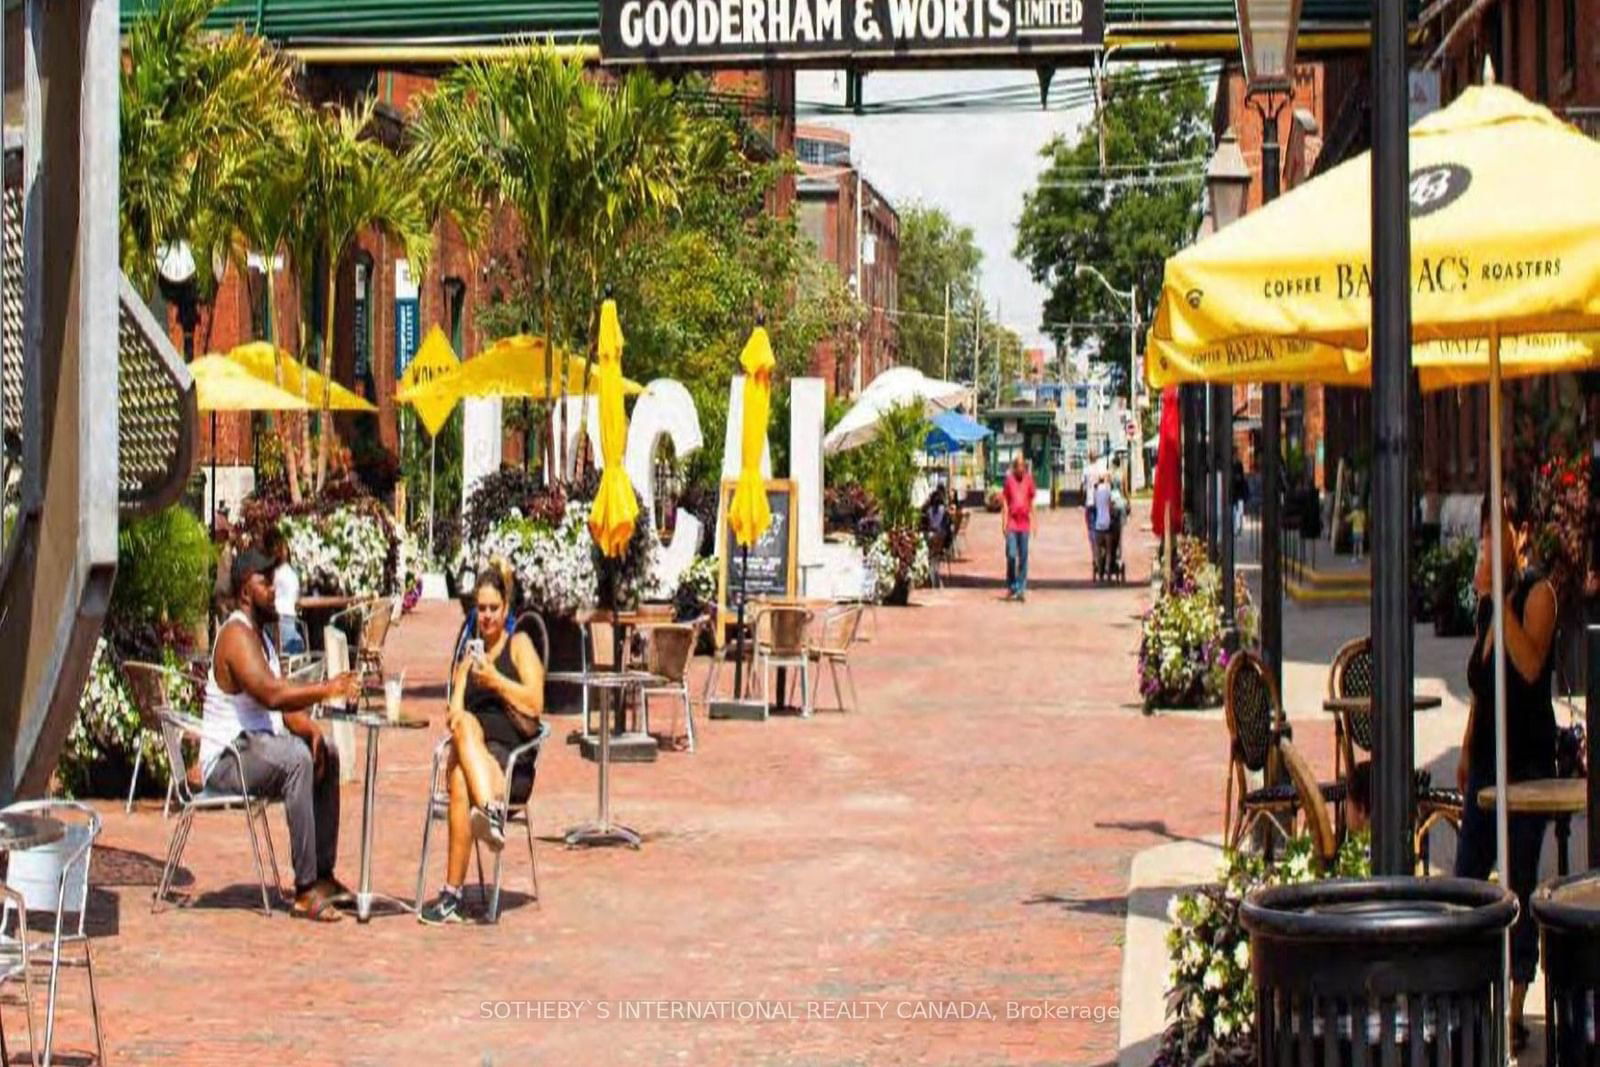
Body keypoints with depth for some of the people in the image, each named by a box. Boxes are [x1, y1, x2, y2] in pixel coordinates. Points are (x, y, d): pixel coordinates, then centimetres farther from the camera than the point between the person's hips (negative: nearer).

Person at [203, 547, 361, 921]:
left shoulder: (262, 633, 16)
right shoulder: (237, 635, -17)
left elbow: (284, 699, 15)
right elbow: (271, 694, -32)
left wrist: (310, 729, -4)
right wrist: (325, 690, -36)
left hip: (255, 744, 11)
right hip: (224, 759, -11)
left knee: (326, 753, 11)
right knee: (296, 759, -32)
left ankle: (323, 874, 12)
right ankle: (305, 889, -34)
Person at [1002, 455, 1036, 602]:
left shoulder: (1028, 479, 4)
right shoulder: (1009, 480, -1)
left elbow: (1032, 502, 11)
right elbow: (1005, 501, 2)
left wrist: (1033, 522, 9)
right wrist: (1005, 522, -3)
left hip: (1024, 523, 2)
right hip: (1012, 523, -2)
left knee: (1023, 557, 3)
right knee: (1011, 555, -7)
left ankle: (1021, 589, 8)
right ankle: (1011, 586, 8)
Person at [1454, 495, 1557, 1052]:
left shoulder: (1537, 593, -9)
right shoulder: (1488, 604, 12)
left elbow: (1531, 666, -24)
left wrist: (1500, 598, -26)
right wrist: (1467, 751, 19)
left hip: (1528, 764, -7)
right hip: (1487, 762, 7)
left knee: (1520, 886, -3)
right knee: (1465, 880, 7)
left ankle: (1516, 1010, 3)